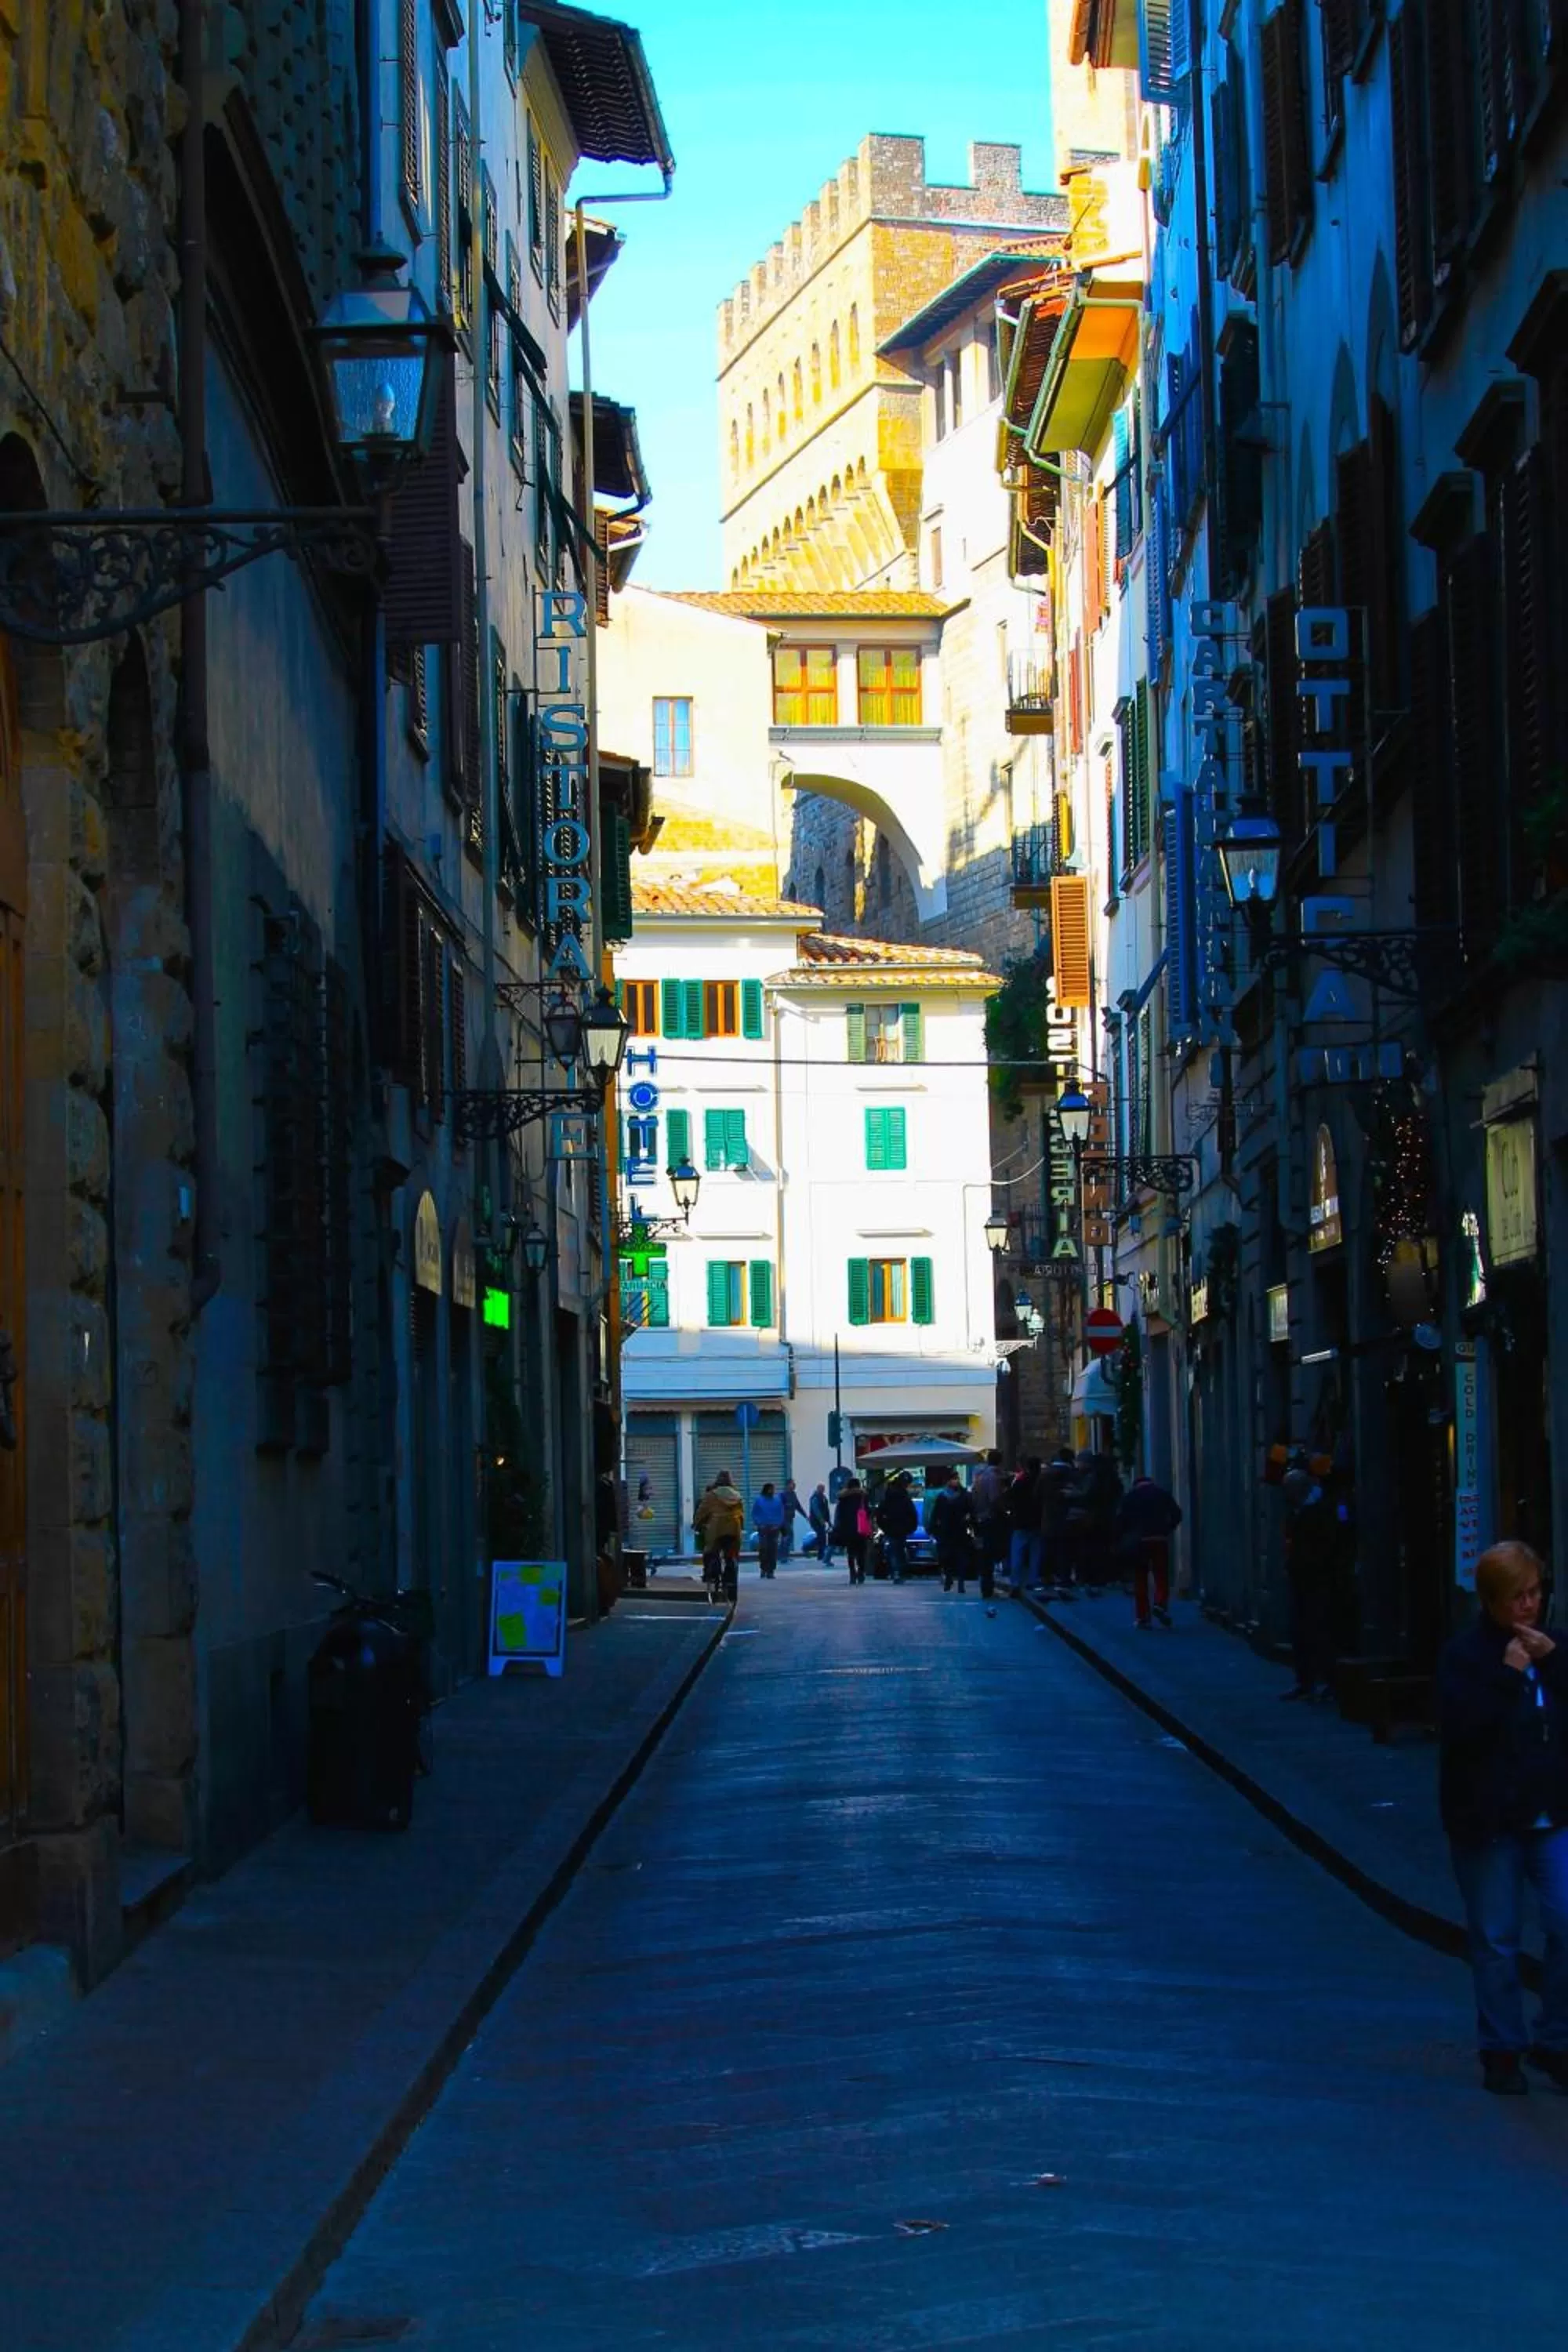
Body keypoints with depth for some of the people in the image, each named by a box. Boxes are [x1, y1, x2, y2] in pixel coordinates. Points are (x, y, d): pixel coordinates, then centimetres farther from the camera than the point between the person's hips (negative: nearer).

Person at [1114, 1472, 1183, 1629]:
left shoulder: (1129, 1496, 10)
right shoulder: (1163, 1493, 12)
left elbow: (1120, 1519, 0)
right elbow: (1176, 1514, 2)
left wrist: (1121, 1542, 4)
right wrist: (1167, 1530, 11)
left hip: (1138, 1541, 0)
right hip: (1160, 1540, 0)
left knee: (1140, 1580, 5)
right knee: (1161, 1575, 9)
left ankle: (1142, 1617, 1)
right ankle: (1161, 1604, -16)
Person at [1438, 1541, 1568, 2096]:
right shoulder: (1465, 1654, -6)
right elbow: (1461, 1727, -19)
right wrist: (1508, 1674, -20)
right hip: (1488, 1821, -3)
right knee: (1496, 1941, 4)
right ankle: (1502, 2050, 17)